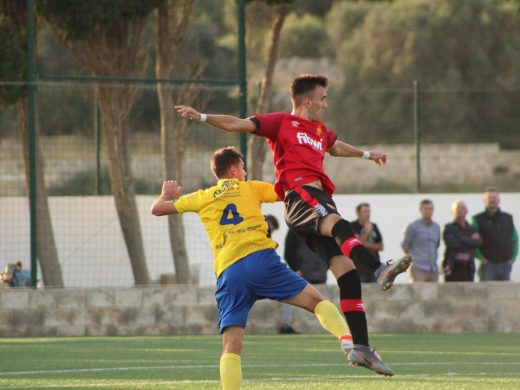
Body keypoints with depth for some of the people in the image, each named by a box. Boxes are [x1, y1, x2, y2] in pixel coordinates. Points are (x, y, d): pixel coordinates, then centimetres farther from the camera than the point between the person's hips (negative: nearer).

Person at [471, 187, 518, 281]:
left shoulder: (508, 218, 15)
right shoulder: (478, 220, 2)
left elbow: (515, 240, 21)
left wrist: (513, 257, 8)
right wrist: (481, 258, -11)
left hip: (505, 265, 4)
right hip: (488, 265, -4)